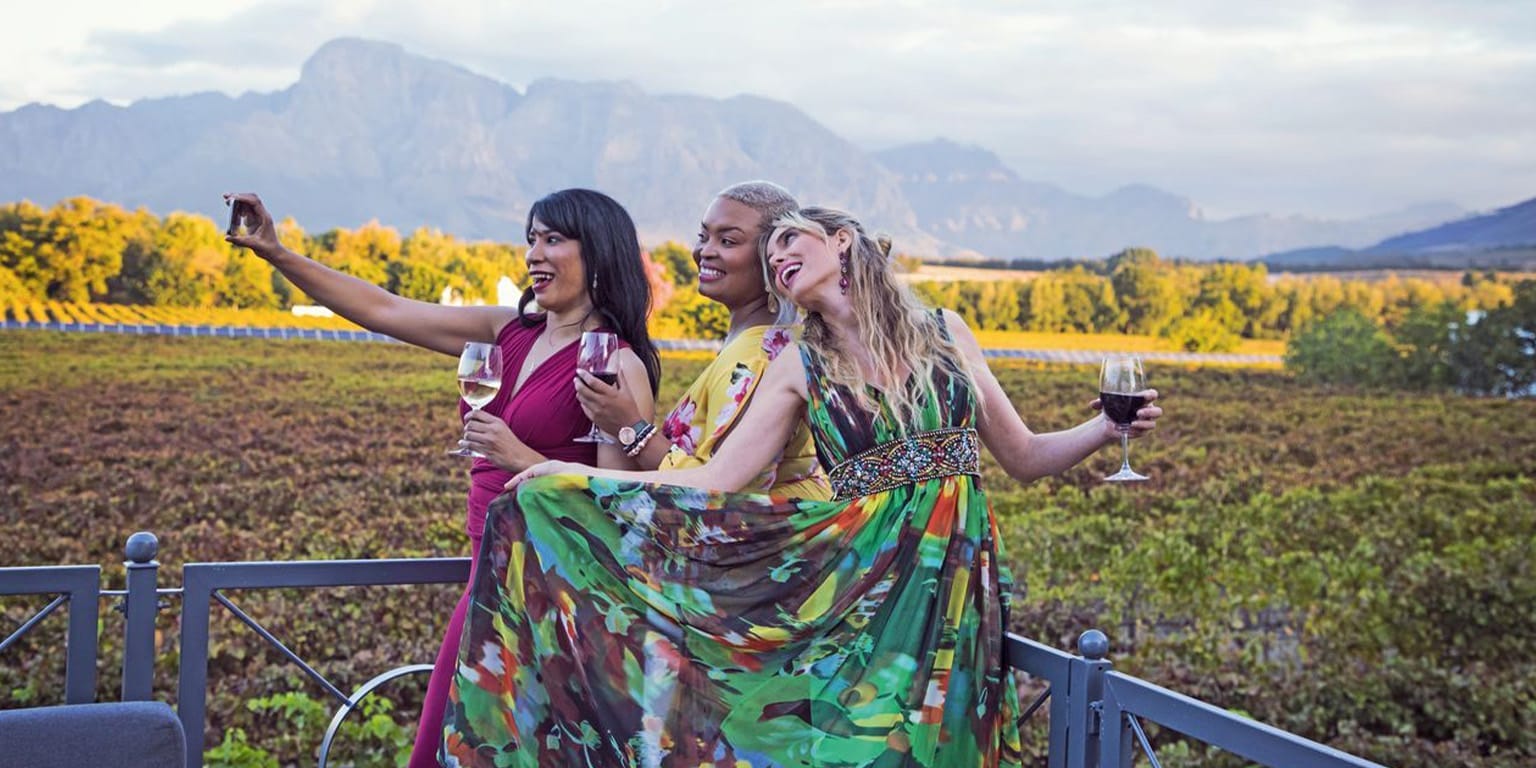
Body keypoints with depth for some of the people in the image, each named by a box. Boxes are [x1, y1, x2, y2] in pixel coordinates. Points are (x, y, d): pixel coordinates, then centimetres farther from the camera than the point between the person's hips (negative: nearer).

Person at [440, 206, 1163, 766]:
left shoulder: (946, 331, 7)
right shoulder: (798, 370, 5)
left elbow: (1025, 457, 11)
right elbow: (714, 483, -2)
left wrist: (1107, 428, -6)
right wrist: (575, 478, -6)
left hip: (958, 590, 0)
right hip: (862, 590, 0)